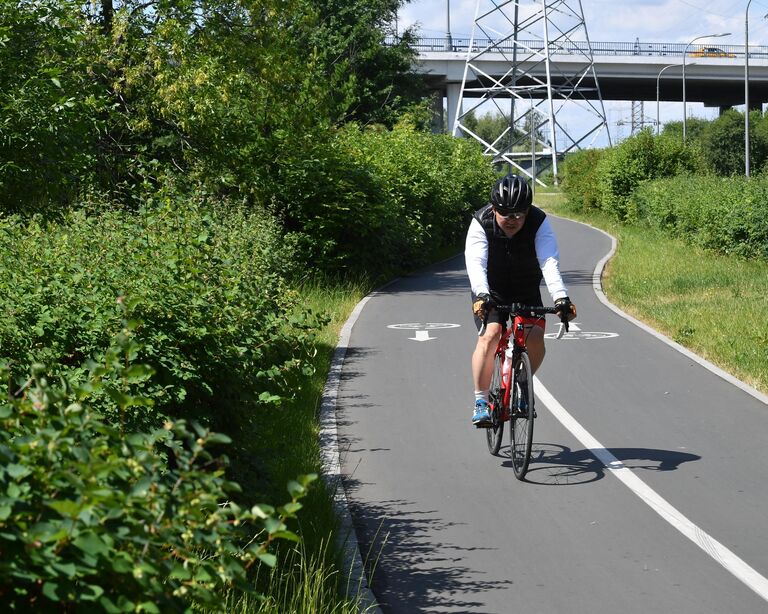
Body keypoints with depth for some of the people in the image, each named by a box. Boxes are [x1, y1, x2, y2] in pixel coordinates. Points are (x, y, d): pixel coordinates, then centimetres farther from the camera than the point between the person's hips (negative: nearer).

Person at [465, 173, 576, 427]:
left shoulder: (539, 223, -22)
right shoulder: (481, 223, -23)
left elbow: (550, 263, -34)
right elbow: (476, 263, -37)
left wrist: (561, 297, -50)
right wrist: (481, 294, -55)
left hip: (527, 294, 1)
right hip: (491, 293, -1)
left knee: (535, 337, -20)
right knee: (490, 335, -25)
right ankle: (480, 401, -15)